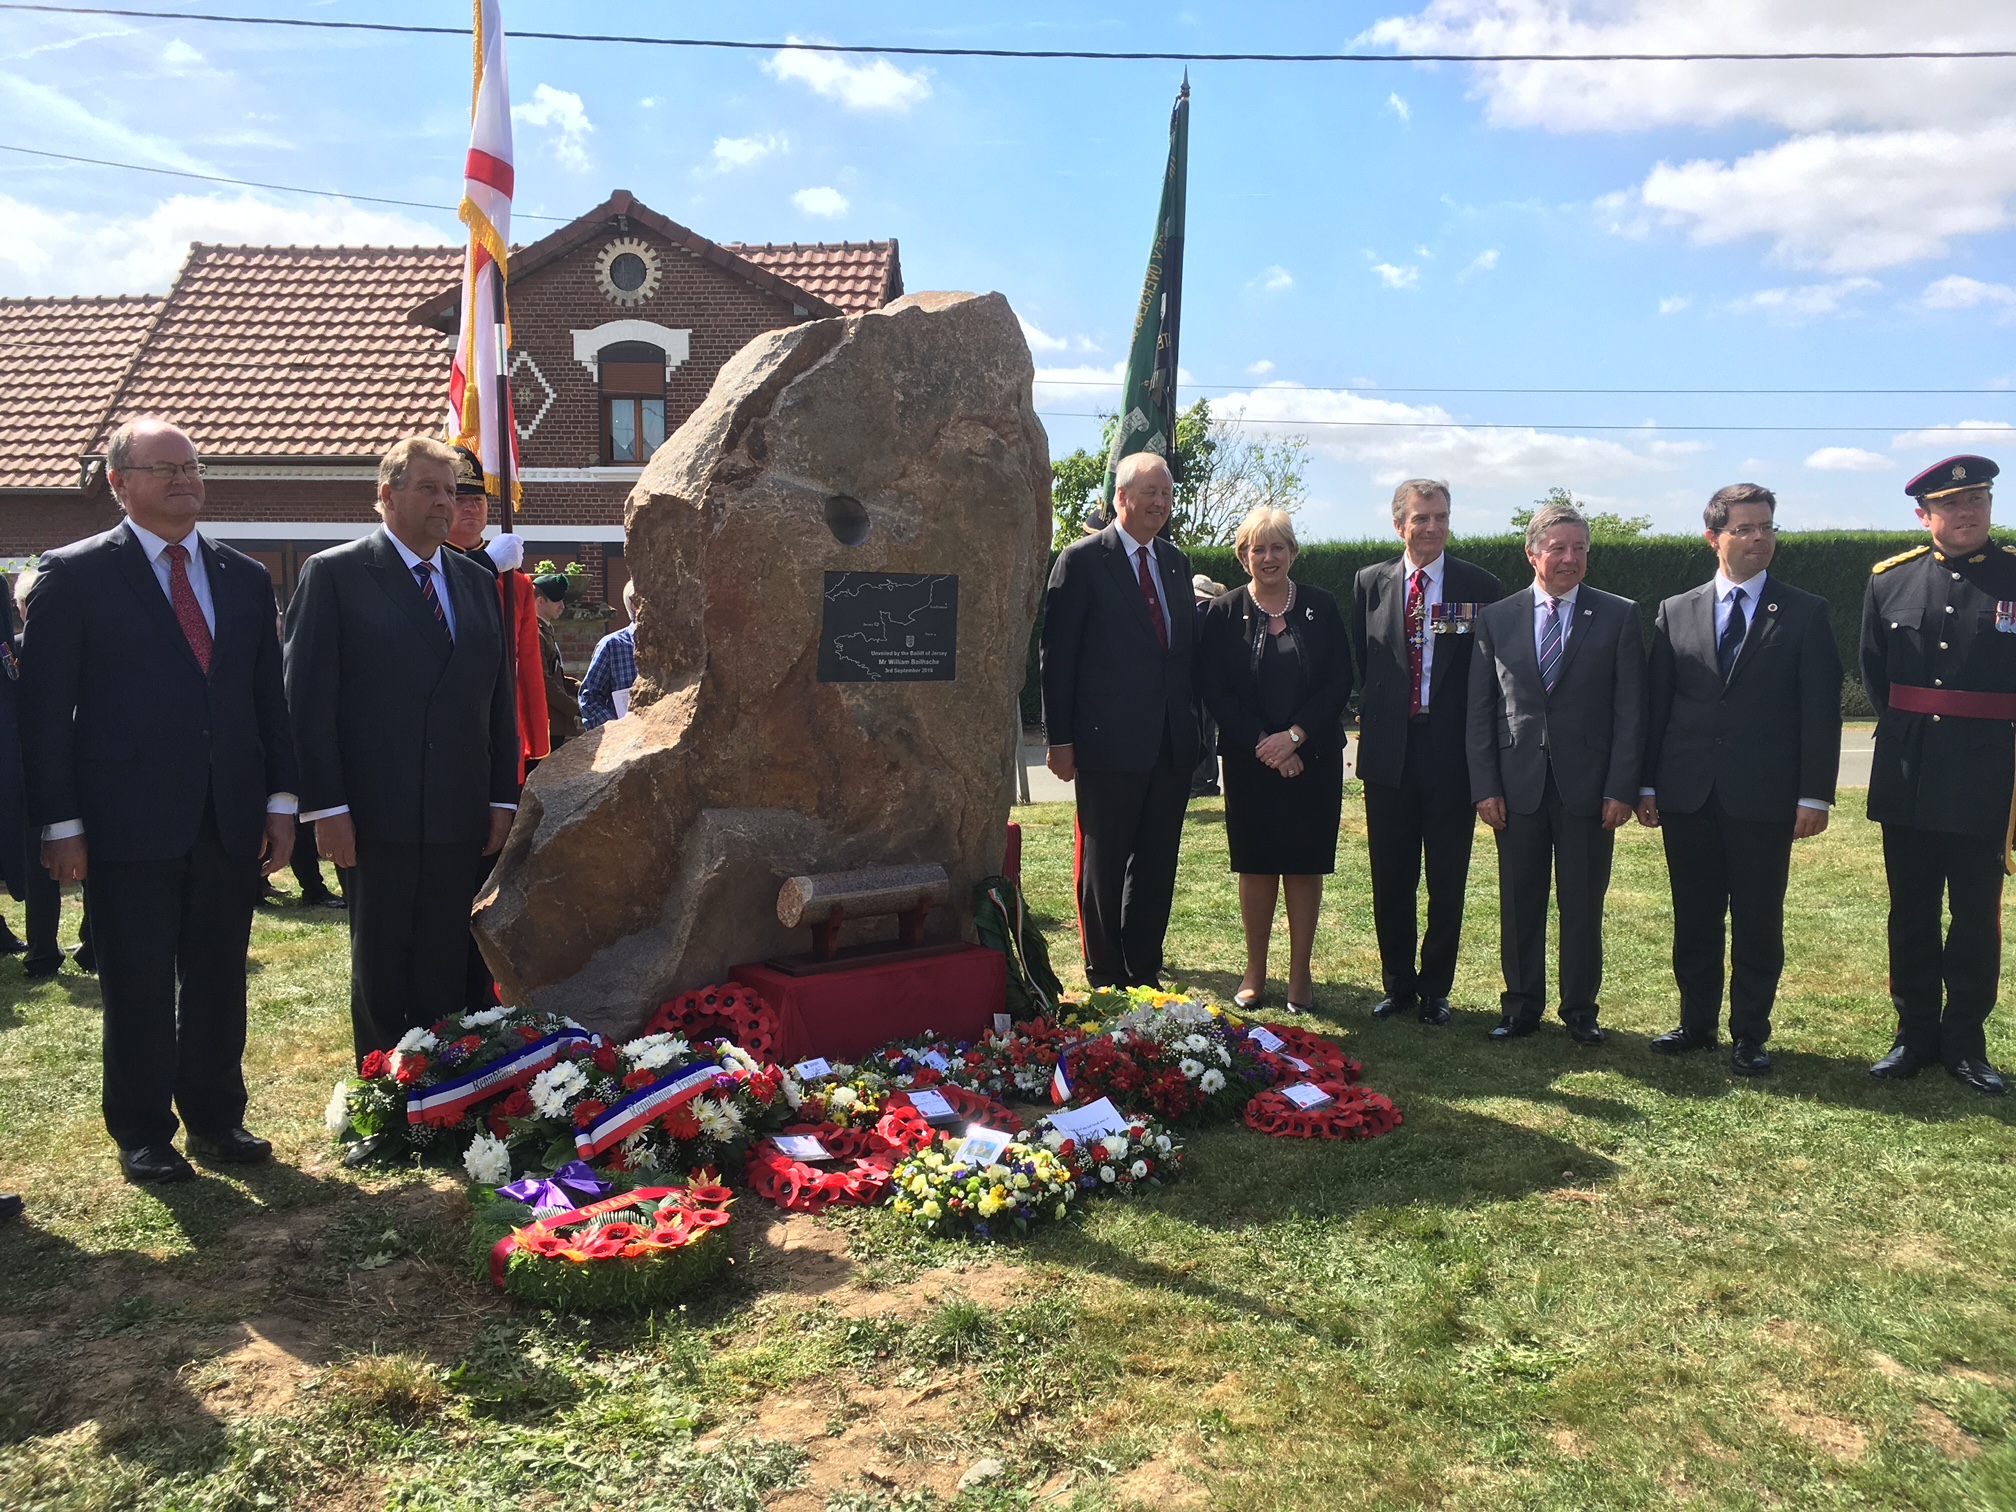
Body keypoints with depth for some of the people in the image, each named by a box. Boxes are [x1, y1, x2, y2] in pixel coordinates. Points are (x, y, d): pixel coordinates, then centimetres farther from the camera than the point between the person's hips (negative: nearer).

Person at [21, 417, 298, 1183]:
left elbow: (270, 698, 12)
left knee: (219, 982, 12)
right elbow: (45, 707, -4)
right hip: (131, 824, -4)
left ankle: (215, 1119, 27)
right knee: (138, 989, 6)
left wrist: (281, 802, 5)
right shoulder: (74, 574, -2)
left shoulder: (246, 578, 11)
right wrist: (61, 823, -8)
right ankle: (142, 1135, 21)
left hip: (231, 824, 4)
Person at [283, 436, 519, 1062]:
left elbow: (499, 698, 14)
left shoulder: (476, 582, 14)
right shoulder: (333, 574, -1)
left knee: (446, 975, 9)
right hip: (377, 819, -4)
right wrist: (327, 808, -12)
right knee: (380, 974, 8)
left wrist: (502, 799, 8)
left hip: (461, 821, 4)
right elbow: (308, 699, -6)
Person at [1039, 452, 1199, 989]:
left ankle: (1144, 972, 24)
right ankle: (1106, 980, 18)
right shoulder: (1082, 560, -4)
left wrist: (1192, 726, 11)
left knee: (1157, 864, 11)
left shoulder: (1176, 562, 14)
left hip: (1171, 744, 6)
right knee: (1103, 864, 5)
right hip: (1110, 743, -6)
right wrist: (1060, 738, -9)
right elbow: (1057, 655, -6)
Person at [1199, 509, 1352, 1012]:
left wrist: (1295, 735, -12)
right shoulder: (1224, 612, 1)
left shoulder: (1321, 607, 3)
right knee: (1256, 866, 5)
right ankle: (1255, 970, 19)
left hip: (1312, 758, 1)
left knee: (1305, 866, 5)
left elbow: (1340, 682, -1)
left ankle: (1300, 973, 16)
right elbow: (1215, 692, -3)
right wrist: (1262, 743, -12)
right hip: (1250, 760, 0)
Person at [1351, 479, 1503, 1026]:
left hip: (1452, 753, -1)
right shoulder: (1369, 583, 6)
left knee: (1447, 881, 7)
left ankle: (1435, 990, 21)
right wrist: (1372, 715, 2)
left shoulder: (1479, 587, 0)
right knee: (1390, 880, 9)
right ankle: (1397, 985, 24)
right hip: (1388, 750, 2)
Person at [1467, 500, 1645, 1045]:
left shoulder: (1619, 617, 3)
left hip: (1588, 786, -1)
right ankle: (1521, 1006, 21)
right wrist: (1485, 787, -2)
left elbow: (1630, 709, 0)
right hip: (1517, 787, 1)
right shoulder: (1496, 619, 6)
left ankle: (1580, 1010, 21)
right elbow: (1480, 711, 5)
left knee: (1583, 904, 7)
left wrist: (1621, 788, -7)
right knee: (1519, 903, 8)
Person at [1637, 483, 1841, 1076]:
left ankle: (1749, 1033, 18)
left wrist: (1814, 795, -8)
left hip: (1764, 798, -2)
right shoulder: (1675, 612, 8)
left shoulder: (1805, 614, 2)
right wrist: (1647, 785, 3)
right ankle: (1696, 1021, 24)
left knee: (1758, 922, 5)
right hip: (1688, 796, 2)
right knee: (1693, 919, 11)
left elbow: (1820, 709, -2)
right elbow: (1655, 705, 8)